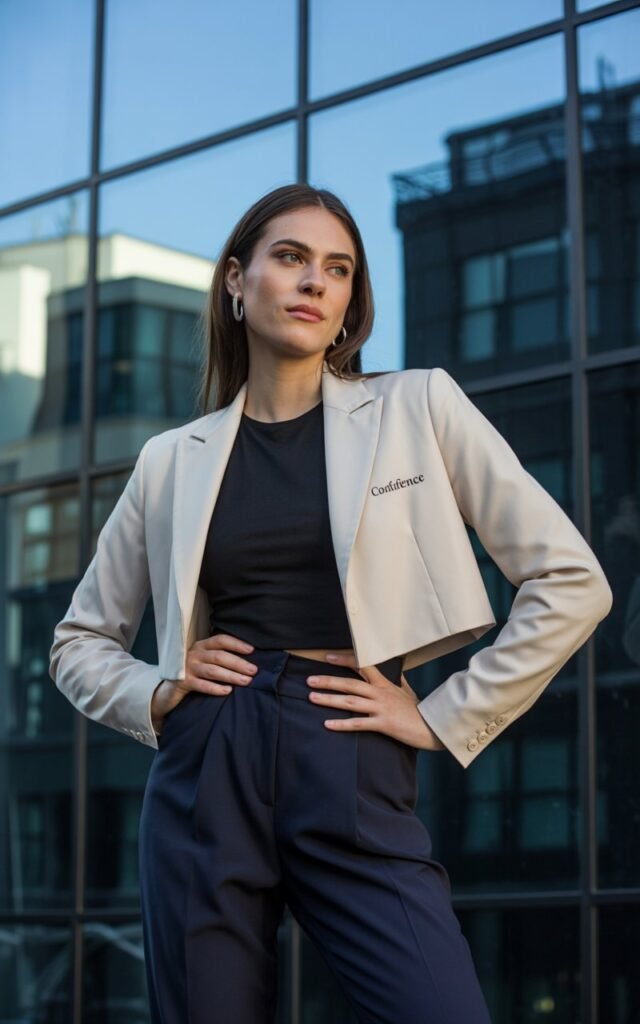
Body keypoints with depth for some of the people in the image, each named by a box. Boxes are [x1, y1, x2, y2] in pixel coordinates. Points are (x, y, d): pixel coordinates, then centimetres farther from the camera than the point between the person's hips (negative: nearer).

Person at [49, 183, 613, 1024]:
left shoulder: (417, 409, 4)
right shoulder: (173, 460, 11)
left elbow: (571, 583, 2)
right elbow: (80, 642, 21)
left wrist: (443, 720, -1)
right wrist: (154, 696, 1)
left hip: (353, 774, -2)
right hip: (205, 775, 2)